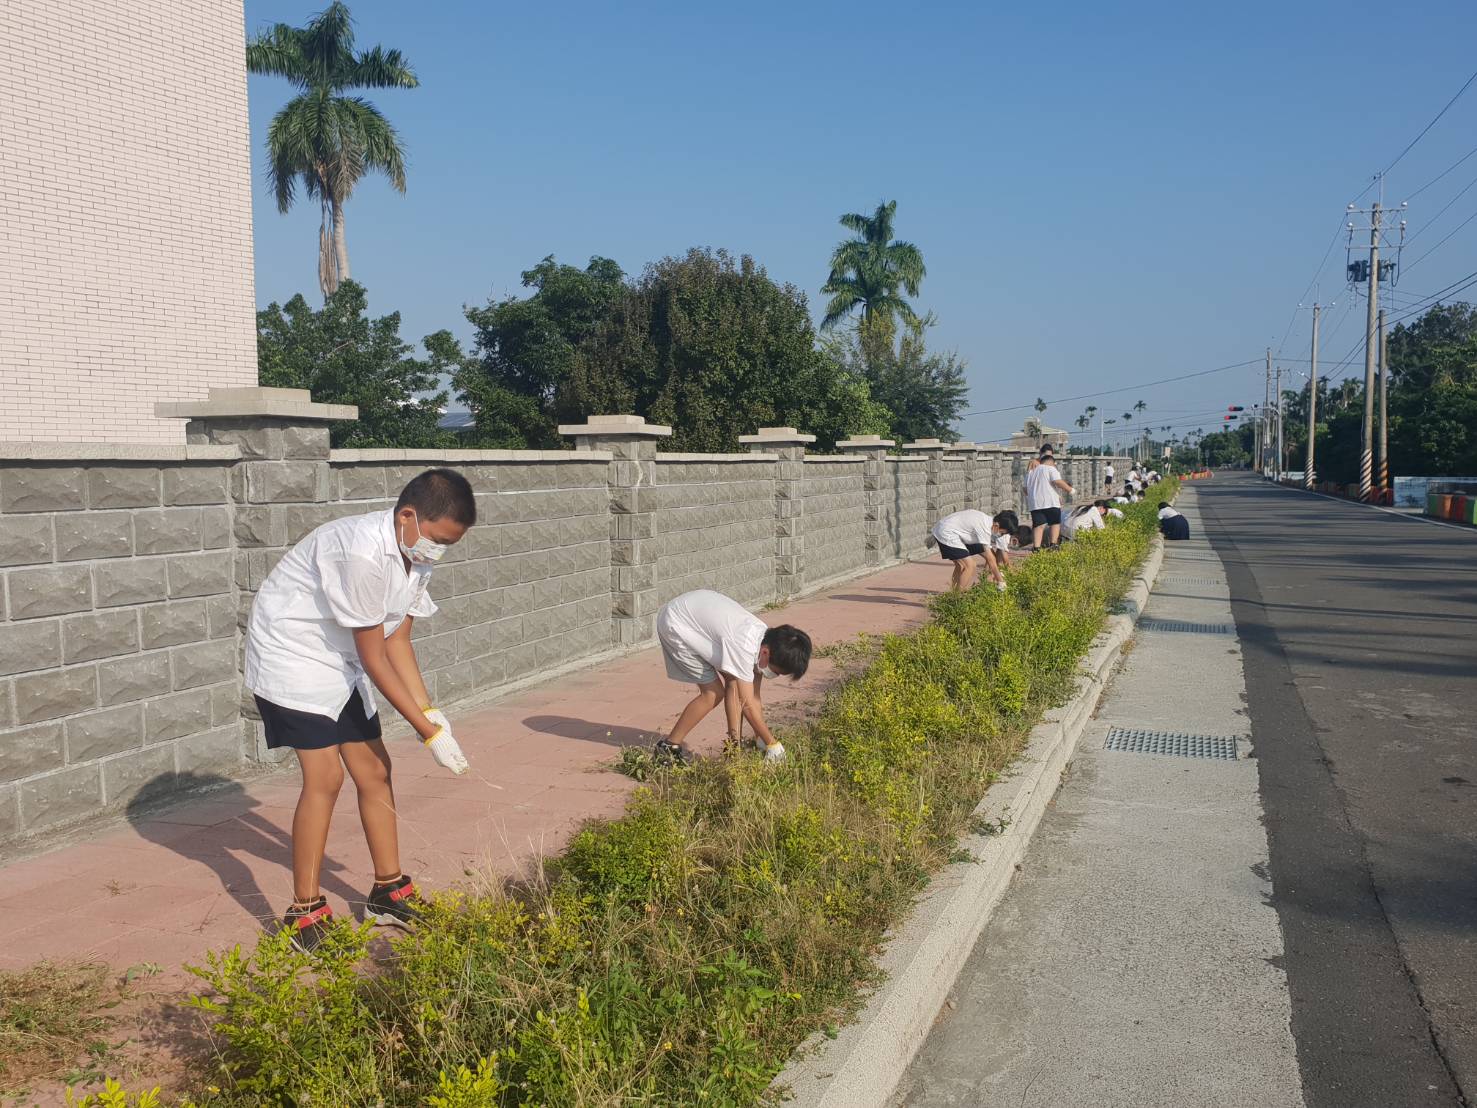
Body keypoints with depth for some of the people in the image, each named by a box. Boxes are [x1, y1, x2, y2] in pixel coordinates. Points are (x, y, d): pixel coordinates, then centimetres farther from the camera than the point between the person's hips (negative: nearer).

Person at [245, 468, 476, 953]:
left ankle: (388, 891, 22)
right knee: (325, 777, -14)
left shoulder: (417, 554, -5)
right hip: (290, 655, -9)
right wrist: (428, 730, -22)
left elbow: (397, 640, 1)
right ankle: (305, 914, -1)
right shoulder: (363, 553, -32)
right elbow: (374, 658, -26)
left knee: (374, 770, 8)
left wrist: (430, 711, -9)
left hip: (340, 662, 9)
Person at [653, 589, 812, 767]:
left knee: (733, 681, -1)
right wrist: (772, 744, -21)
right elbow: (747, 704, -28)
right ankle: (669, 746, 0)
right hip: (674, 624, -8)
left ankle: (734, 743, 8)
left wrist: (761, 738, -3)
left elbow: (755, 698, -1)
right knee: (714, 693, -10)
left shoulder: (765, 641, -9)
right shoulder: (744, 645, -34)